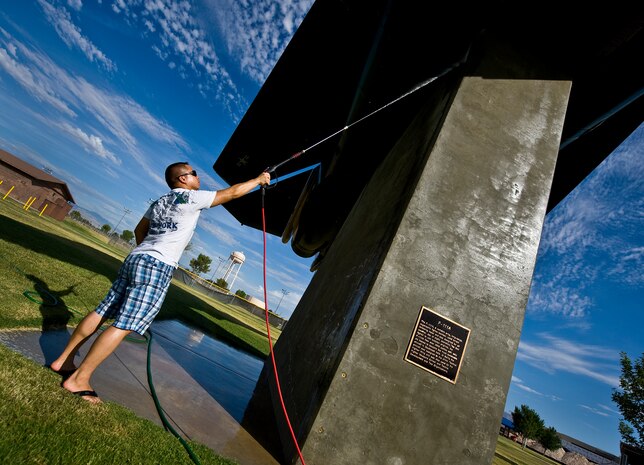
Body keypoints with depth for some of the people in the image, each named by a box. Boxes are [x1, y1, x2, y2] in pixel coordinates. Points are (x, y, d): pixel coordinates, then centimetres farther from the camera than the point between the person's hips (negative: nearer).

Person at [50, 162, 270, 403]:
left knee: (101, 312, 13)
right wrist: (259, 179, 12)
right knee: (123, 326, -7)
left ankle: (63, 361, 22)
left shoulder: (159, 202, 21)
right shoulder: (191, 198, -2)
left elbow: (139, 230, 29)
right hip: (157, 267, -9)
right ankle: (78, 379, -3)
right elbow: (232, 192, 1)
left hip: (135, 258, 9)